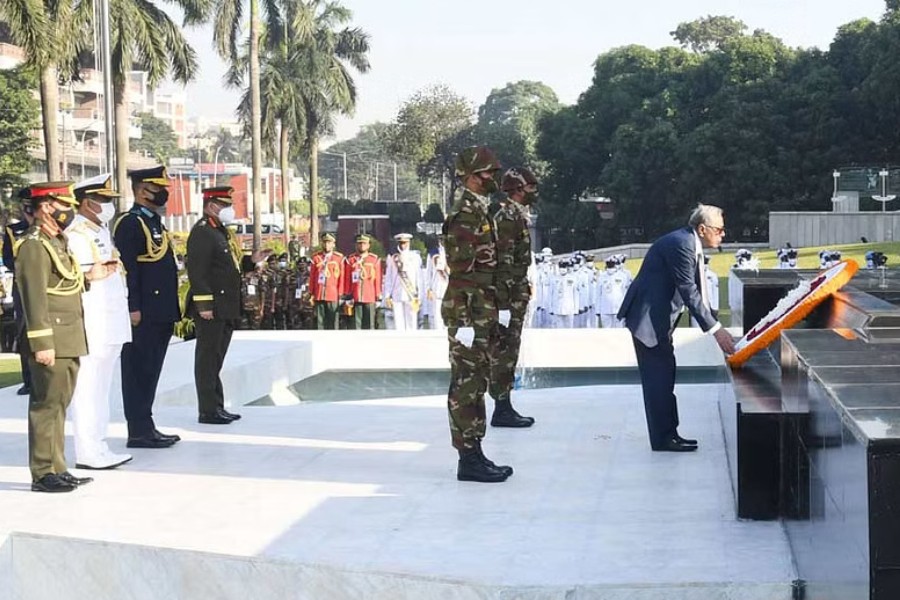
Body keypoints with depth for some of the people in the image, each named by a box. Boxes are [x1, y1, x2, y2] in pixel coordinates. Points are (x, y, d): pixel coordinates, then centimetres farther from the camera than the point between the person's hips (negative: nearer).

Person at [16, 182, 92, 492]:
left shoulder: (57, 242, 18)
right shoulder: (34, 246, -13)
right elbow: (34, 299, -18)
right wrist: (41, 344, -22)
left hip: (69, 342, 10)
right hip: (52, 343, -9)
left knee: (58, 405, 13)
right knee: (47, 405, -4)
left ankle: (56, 469, 19)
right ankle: (43, 474, 1)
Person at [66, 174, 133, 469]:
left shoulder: (103, 232, 17)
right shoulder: (76, 235, -12)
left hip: (111, 326, 10)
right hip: (92, 327, -10)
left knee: (101, 388, 13)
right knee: (88, 389, -5)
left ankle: (98, 448, 19)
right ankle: (89, 453, -2)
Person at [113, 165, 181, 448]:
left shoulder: (156, 222, 19)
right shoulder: (130, 224, -10)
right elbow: (127, 269, -17)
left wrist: (172, 311, 21)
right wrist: (133, 308, -22)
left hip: (161, 314, 10)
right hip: (143, 314, -10)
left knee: (151, 371, 13)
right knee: (139, 370, -4)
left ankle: (146, 427, 19)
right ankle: (139, 432, 0)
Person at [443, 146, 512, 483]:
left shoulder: (480, 211, 18)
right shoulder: (465, 215, -14)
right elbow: (460, 271, -19)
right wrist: (465, 321, -22)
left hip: (480, 312, 10)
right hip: (467, 312, -10)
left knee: (475, 384, 12)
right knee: (466, 385, -6)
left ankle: (474, 455, 17)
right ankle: (469, 459, -3)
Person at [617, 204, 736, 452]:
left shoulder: (690, 244, 10)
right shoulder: (681, 244, -21)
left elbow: (696, 291, 14)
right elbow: (689, 293, -23)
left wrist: (716, 325, 8)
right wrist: (715, 330, -21)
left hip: (658, 317, 10)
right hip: (648, 317, -10)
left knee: (664, 376, 14)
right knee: (658, 378, -4)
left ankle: (668, 434, 21)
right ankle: (663, 438, 3)